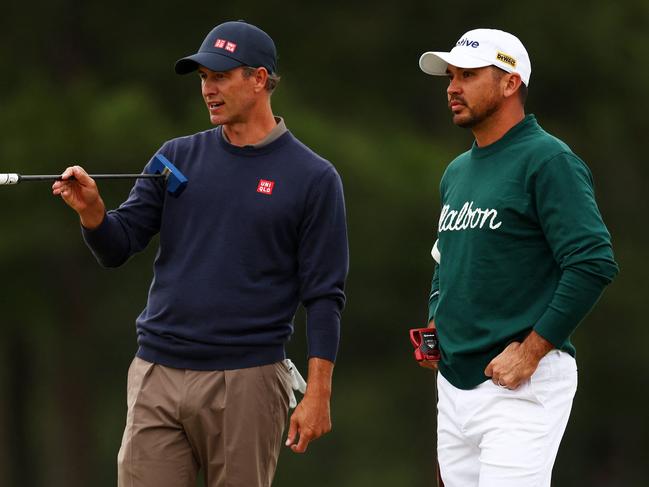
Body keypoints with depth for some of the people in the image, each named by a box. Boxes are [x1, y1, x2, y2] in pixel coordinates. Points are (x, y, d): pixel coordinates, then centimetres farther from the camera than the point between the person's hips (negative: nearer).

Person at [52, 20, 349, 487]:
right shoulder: (179, 157, 10)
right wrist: (92, 211, -15)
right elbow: (116, 248, 7)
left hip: (246, 383, -3)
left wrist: (318, 394, -10)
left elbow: (324, 295, -3)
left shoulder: (312, 177, 0)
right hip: (157, 378, 3)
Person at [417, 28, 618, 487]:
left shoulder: (547, 161, -9)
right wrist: (433, 328, 12)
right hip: (454, 384, 8)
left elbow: (594, 264, -18)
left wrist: (530, 351, -19)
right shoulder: (457, 172, 18)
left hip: (522, 384, -8)